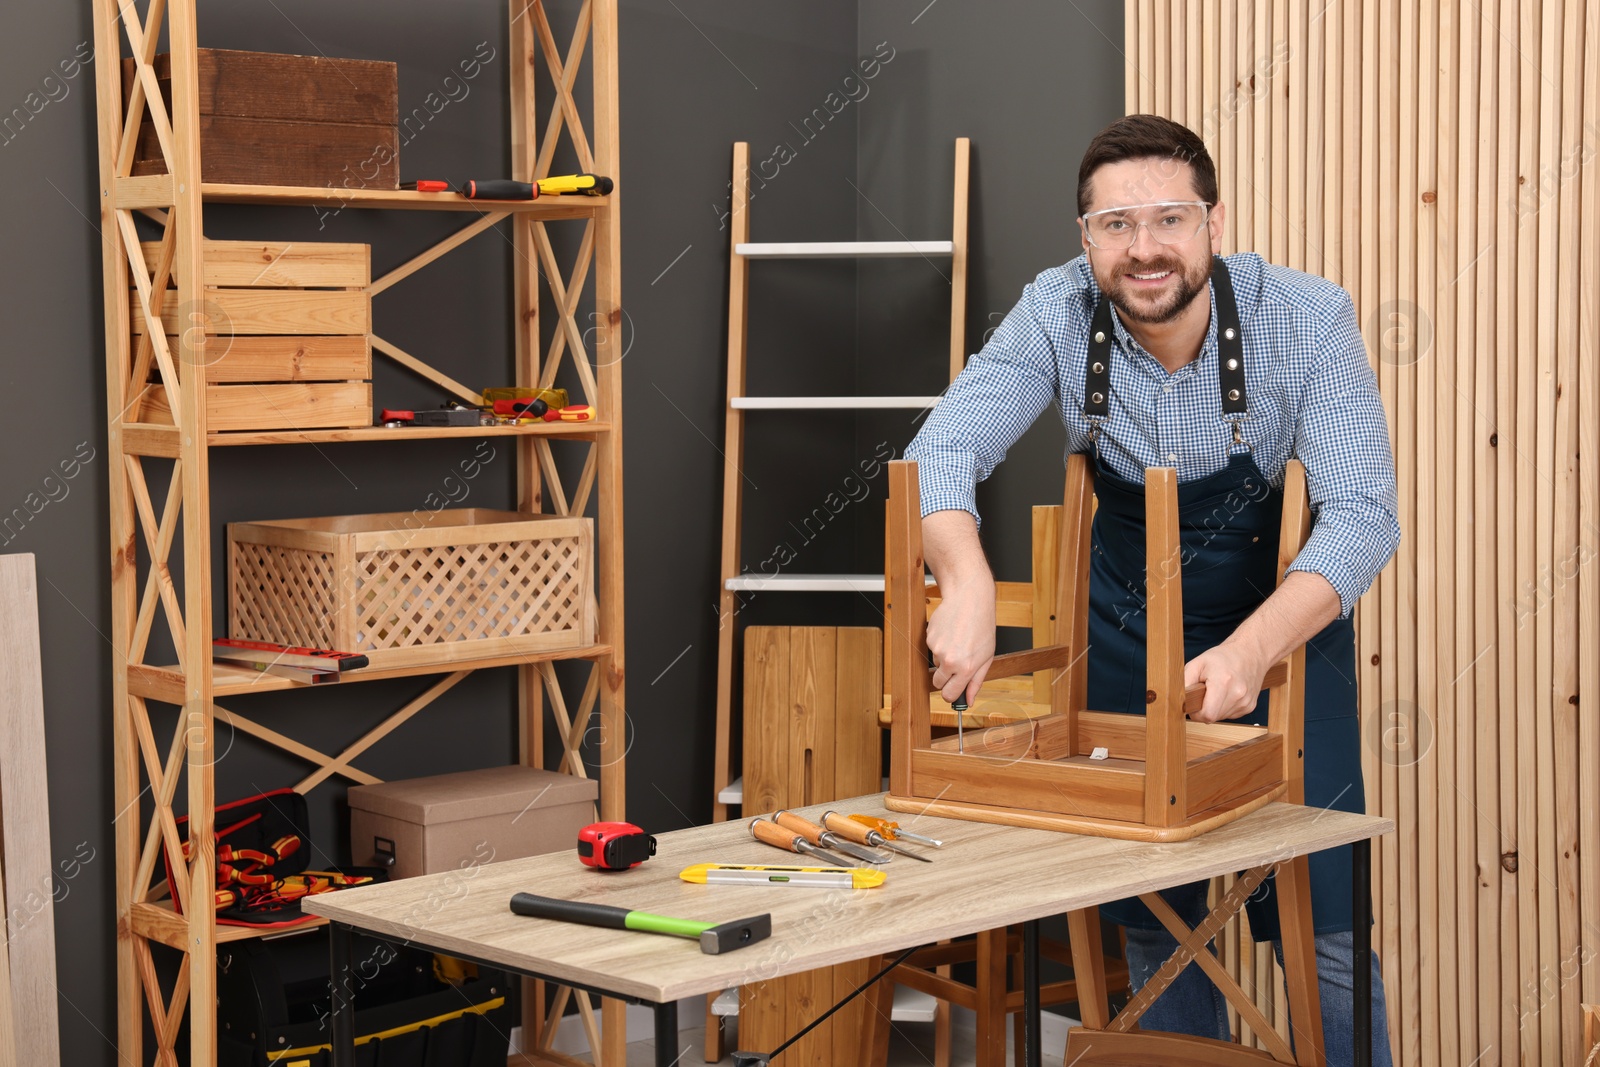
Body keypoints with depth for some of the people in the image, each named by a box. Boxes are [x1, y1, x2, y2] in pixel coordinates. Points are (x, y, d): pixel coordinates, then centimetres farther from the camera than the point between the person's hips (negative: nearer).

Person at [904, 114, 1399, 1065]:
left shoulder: (1308, 318, -25)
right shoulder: (1059, 315, -19)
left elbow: (1363, 515, -30)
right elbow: (945, 451, -24)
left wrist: (1252, 649, -46)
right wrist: (968, 584, -45)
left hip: (1286, 625, -2)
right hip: (1130, 632, 2)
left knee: (1325, 931, -2)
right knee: (1155, 923, 11)